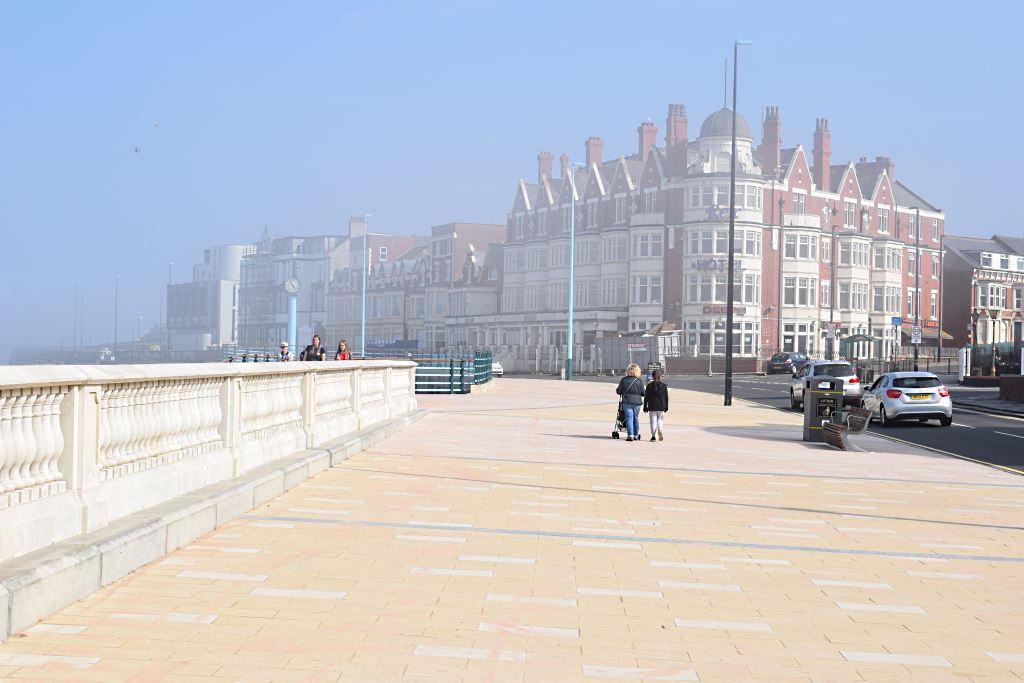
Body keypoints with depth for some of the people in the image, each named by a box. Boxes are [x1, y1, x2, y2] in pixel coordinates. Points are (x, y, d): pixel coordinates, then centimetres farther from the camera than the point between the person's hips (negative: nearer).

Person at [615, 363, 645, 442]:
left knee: (629, 418, -3)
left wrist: (617, 389, 23)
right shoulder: (639, 381, -2)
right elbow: (643, 393, 1)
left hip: (627, 401, -2)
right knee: (636, 419, 14)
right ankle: (636, 435, 20)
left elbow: (619, 391, 1)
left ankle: (630, 435, -15)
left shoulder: (623, 380, -4)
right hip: (637, 402, 2)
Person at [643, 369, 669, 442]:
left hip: (652, 407, -1)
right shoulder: (664, 386, 0)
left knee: (653, 421, 4)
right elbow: (666, 397, 4)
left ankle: (653, 436, 0)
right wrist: (666, 407, 12)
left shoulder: (649, 386, -3)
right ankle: (660, 429, -16)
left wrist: (645, 407, 6)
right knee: (660, 419, 13)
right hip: (661, 407, 1)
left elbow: (646, 397, -1)